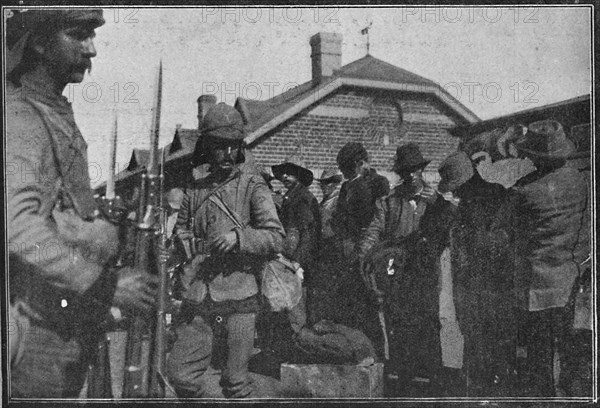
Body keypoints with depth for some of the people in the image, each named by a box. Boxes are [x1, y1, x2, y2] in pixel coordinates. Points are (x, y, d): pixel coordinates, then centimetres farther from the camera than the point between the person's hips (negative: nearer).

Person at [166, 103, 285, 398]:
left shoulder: (252, 185, 1)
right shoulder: (195, 191, 13)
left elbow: (276, 238, -6)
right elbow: (180, 233, 25)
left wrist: (238, 236, -21)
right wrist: (184, 245, 2)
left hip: (237, 298, -4)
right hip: (198, 299, 5)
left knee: (236, 380, 0)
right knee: (180, 374, 2)